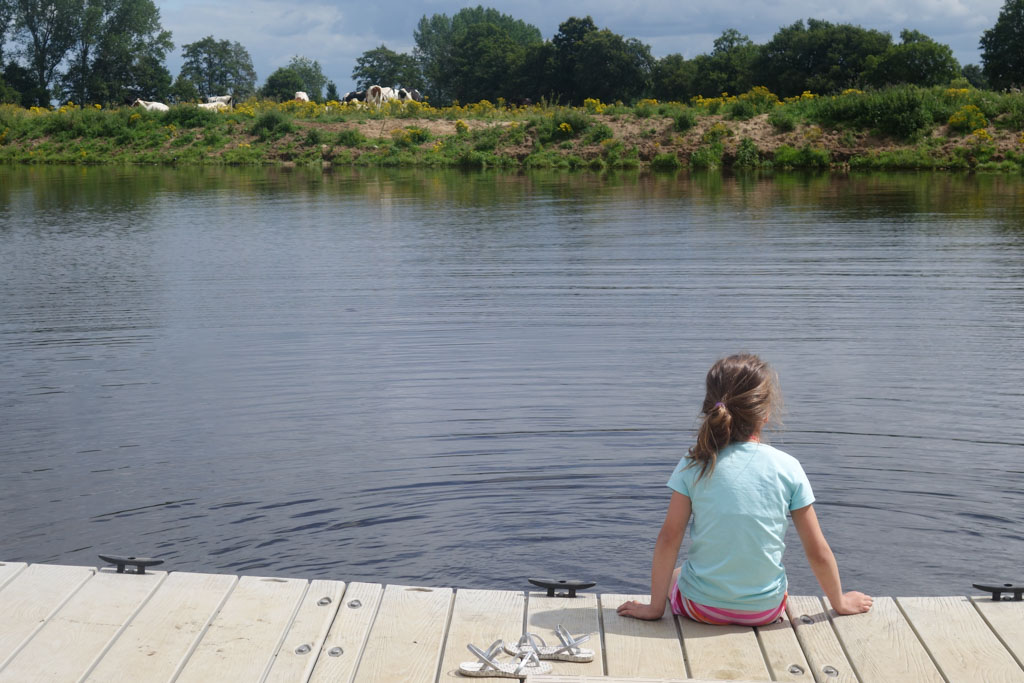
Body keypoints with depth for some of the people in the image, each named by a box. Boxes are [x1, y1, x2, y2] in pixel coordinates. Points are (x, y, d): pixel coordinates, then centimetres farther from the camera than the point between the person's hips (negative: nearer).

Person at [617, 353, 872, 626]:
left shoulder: (694, 464, -11)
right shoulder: (787, 468, -10)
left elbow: (669, 539, -10)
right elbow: (818, 552, -5)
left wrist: (655, 607, 0)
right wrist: (839, 603, 12)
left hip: (702, 608, -2)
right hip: (766, 609, 2)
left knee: (673, 577, 33)